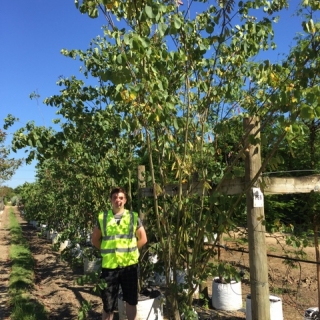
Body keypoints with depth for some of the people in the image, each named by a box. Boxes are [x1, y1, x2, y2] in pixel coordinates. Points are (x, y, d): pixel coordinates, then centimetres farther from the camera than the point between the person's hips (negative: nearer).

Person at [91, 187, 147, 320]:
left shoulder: (134, 217, -1)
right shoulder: (102, 217, 0)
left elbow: (143, 239, 6)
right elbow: (95, 239, 10)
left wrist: (130, 250, 0)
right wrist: (106, 251, 2)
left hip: (129, 264, 0)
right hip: (109, 265, 0)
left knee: (131, 301, 15)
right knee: (108, 304, 10)